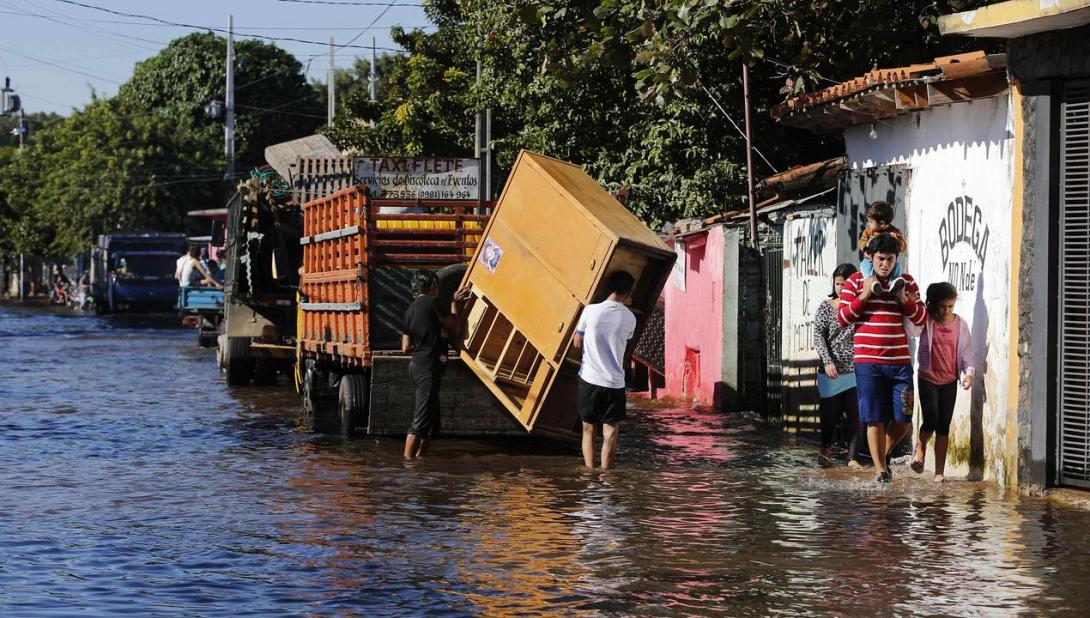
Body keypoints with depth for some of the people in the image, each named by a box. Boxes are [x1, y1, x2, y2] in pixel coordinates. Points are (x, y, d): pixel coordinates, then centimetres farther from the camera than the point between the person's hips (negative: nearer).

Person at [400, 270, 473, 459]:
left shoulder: (411, 309, 15)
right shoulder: (431, 302, -8)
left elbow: (406, 348, 16)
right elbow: (454, 330, -3)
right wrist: (456, 307, 11)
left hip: (416, 364, 9)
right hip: (428, 367, -9)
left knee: (433, 417, 17)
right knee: (421, 420, -9)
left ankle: (420, 457, 19)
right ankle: (408, 460, -11)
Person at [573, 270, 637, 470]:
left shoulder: (591, 311, -7)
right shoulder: (629, 318, -4)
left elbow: (577, 343, 3)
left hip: (589, 379, 1)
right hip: (615, 382, -1)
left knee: (588, 429, 12)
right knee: (611, 431, 3)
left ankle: (589, 471, 7)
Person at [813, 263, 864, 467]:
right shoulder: (826, 307, 2)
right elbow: (819, 336, -2)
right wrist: (827, 361, -11)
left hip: (855, 370, 0)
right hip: (832, 371, 0)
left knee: (855, 415, -3)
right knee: (830, 412, 10)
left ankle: (853, 457, 3)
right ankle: (825, 447, 35)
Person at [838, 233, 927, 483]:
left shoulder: (907, 283, 10)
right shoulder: (855, 282, 4)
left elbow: (921, 319, 10)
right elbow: (842, 318, 0)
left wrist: (905, 300, -8)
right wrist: (864, 296, -11)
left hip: (900, 360, 2)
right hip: (867, 362, -2)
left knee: (903, 418, 1)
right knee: (874, 418, -2)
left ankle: (883, 454, 26)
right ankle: (879, 468, 8)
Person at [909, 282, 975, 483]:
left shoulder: (960, 324, 0)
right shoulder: (926, 320, -6)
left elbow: (966, 351, 3)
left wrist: (969, 372, -13)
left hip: (949, 381, 2)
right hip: (928, 378, -2)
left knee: (943, 426, 2)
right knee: (931, 421, -14)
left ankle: (939, 471, 7)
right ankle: (919, 449, 18)